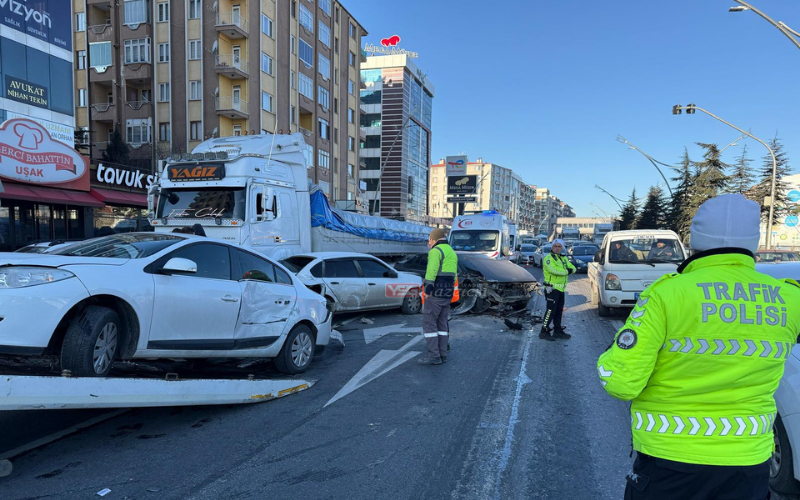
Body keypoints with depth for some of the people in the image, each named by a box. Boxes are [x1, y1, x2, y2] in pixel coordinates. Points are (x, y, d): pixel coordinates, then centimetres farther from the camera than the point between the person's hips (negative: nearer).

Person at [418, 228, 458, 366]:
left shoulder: (436, 251, -10)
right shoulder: (452, 252, 18)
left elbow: (431, 271, -19)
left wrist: (427, 290, -18)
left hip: (435, 293, -9)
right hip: (447, 294, 9)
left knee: (428, 322, -3)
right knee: (441, 323, 13)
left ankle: (434, 356, -5)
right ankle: (442, 354, 13)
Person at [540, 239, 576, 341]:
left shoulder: (564, 258, 18)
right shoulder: (548, 258, -9)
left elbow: (573, 268, 12)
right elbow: (554, 270, -24)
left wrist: (569, 269, -11)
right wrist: (567, 271, -10)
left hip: (561, 289, 9)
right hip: (552, 288, -9)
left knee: (559, 311, 13)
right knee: (551, 310, -10)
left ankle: (558, 331, 23)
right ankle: (544, 332, -5)